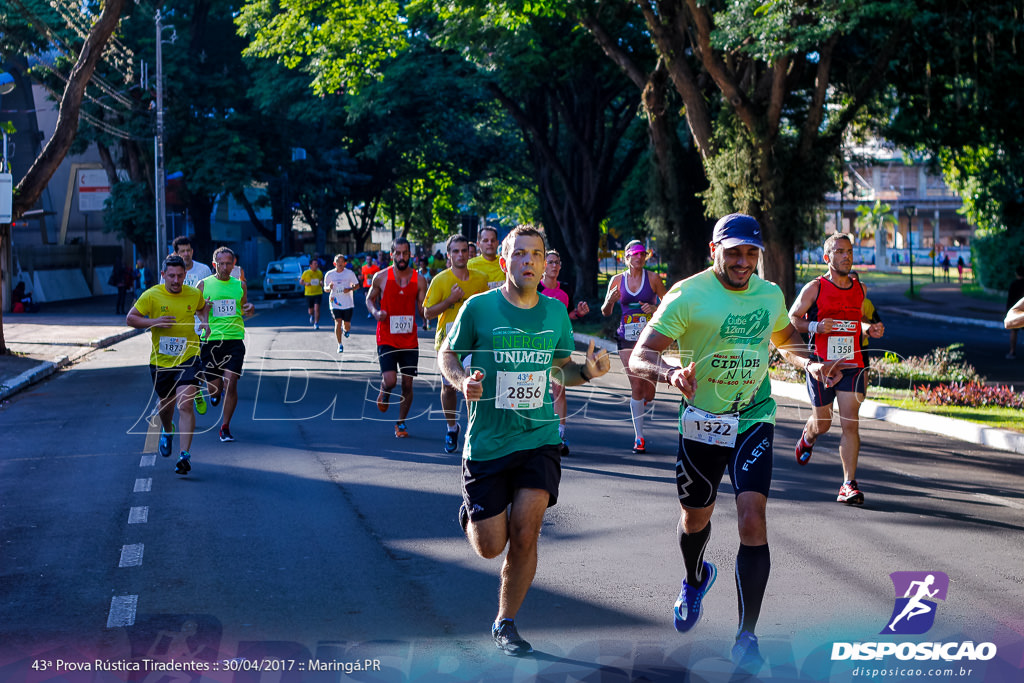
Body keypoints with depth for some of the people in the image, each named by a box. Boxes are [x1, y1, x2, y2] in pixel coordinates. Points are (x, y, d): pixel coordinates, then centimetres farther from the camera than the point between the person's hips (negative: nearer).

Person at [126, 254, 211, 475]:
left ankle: (185, 455, -18)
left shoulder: (194, 294, -1)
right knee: (166, 403, 19)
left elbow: (203, 308, 22)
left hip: (188, 358, -1)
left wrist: (204, 322, 1)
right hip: (160, 360, 1)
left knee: (185, 405, -16)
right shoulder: (151, 295, -8)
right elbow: (130, 318, -3)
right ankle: (167, 431, 54)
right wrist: (154, 322, -18)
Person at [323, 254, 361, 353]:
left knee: (347, 324, 3)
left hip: (348, 304, 0)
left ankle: (346, 329, 42)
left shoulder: (350, 273, -1)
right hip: (335, 303, 0)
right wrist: (329, 287, -14)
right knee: (338, 322, -13)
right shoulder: (329, 275, 1)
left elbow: (357, 285, 6)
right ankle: (340, 345, -2)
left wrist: (350, 289, -15)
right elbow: (325, 289, 10)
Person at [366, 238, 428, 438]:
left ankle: (401, 422, 21)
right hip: (386, 339, -2)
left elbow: (424, 310, 3)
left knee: (407, 384, 4)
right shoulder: (381, 277, -3)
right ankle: (384, 392, 22)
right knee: (390, 380, -15)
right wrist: (375, 312, -10)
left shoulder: (419, 280, 0)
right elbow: (370, 299, 10)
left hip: (410, 341, 2)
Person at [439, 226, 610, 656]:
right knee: (490, 547, 1)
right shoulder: (478, 307, -7)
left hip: (538, 439, 2)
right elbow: (447, 354, 5)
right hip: (486, 441, -1)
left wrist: (588, 371, -6)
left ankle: (505, 622, 11)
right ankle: (471, 514, 39)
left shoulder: (555, 312, 3)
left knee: (524, 535, -10)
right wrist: (462, 382, -16)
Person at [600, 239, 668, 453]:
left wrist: (655, 308, -13)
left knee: (649, 391, -3)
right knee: (636, 386, -7)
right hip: (627, 338, 0)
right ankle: (639, 437, 1)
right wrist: (609, 300, -11)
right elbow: (606, 313, 10)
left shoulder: (653, 279, 1)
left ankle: (640, 407, 35)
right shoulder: (617, 280, 5)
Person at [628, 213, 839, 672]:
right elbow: (638, 358, -21)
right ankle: (696, 580, 54)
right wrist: (670, 372, -42)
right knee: (695, 517, 17)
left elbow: (786, 339, 23)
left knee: (753, 518, -16)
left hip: (753, 420, 1)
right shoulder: (688, 295, -15)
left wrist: (810, 364, 2)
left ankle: (747, 637, -6)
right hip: (701, 422, -1)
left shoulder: (770, 294, 0)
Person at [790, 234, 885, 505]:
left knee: (851, 423, -10)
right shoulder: (814, 288, -4)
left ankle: (849, 485, -8)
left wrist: (869, 329, 3)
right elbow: (792, 319, 0)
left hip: (852, 365, 2)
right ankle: (807, 438, 49)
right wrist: (816, 326, -18)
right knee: (822, 423, 10)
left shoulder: (860, 289, 10)